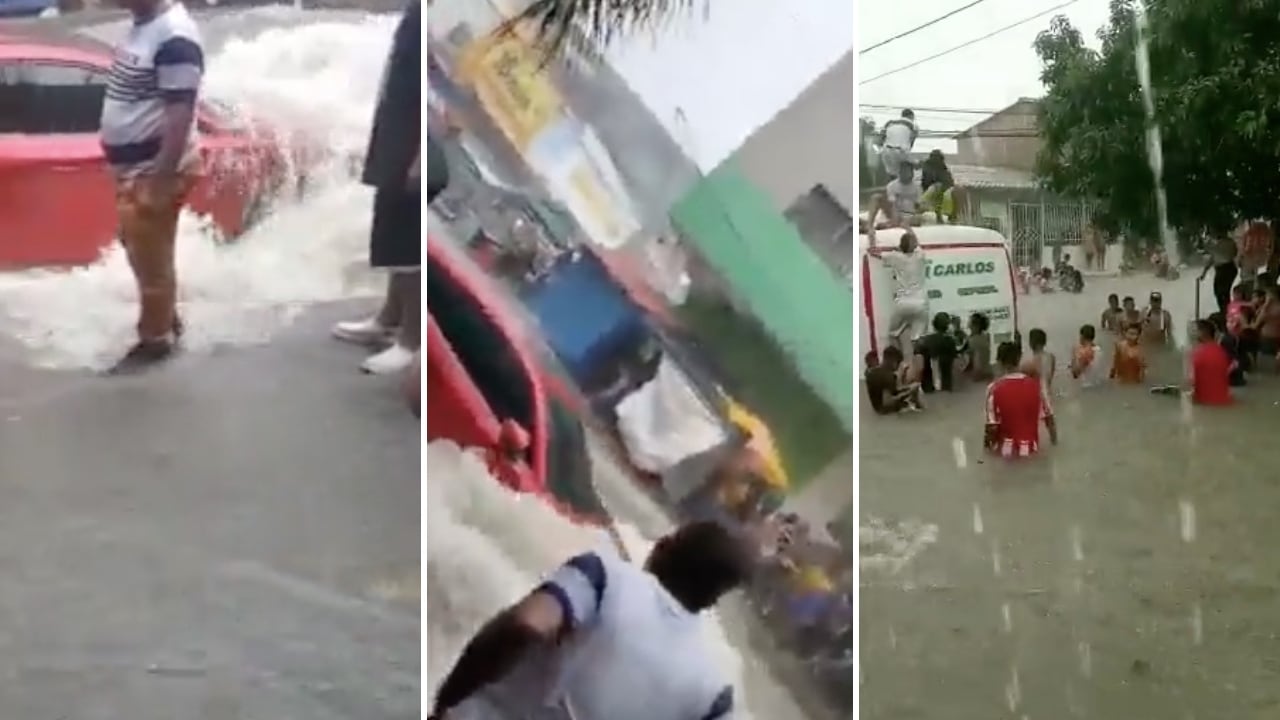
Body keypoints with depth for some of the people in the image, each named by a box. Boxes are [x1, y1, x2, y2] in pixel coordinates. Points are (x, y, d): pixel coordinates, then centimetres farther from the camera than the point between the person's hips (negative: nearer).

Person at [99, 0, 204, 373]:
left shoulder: (174, 35, -23)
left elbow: (180, 115, -25)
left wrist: (160, 181, -25)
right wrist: (127, 172, 20)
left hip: (156, 170, -10)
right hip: (133, 166, 10)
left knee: (151, 260, 3)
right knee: (141, 253, 21)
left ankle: (155, 339, 18)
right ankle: (166, 321, 36)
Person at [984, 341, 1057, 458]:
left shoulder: (994, 388, -15)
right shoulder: (1036, 385, -8)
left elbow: (992, 426, -15)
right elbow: (1048, 417, 0)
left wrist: (988, 444, 4)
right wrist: (1054, 439, 18)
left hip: (1005, 448, -3)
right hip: (1030, 447, 3)